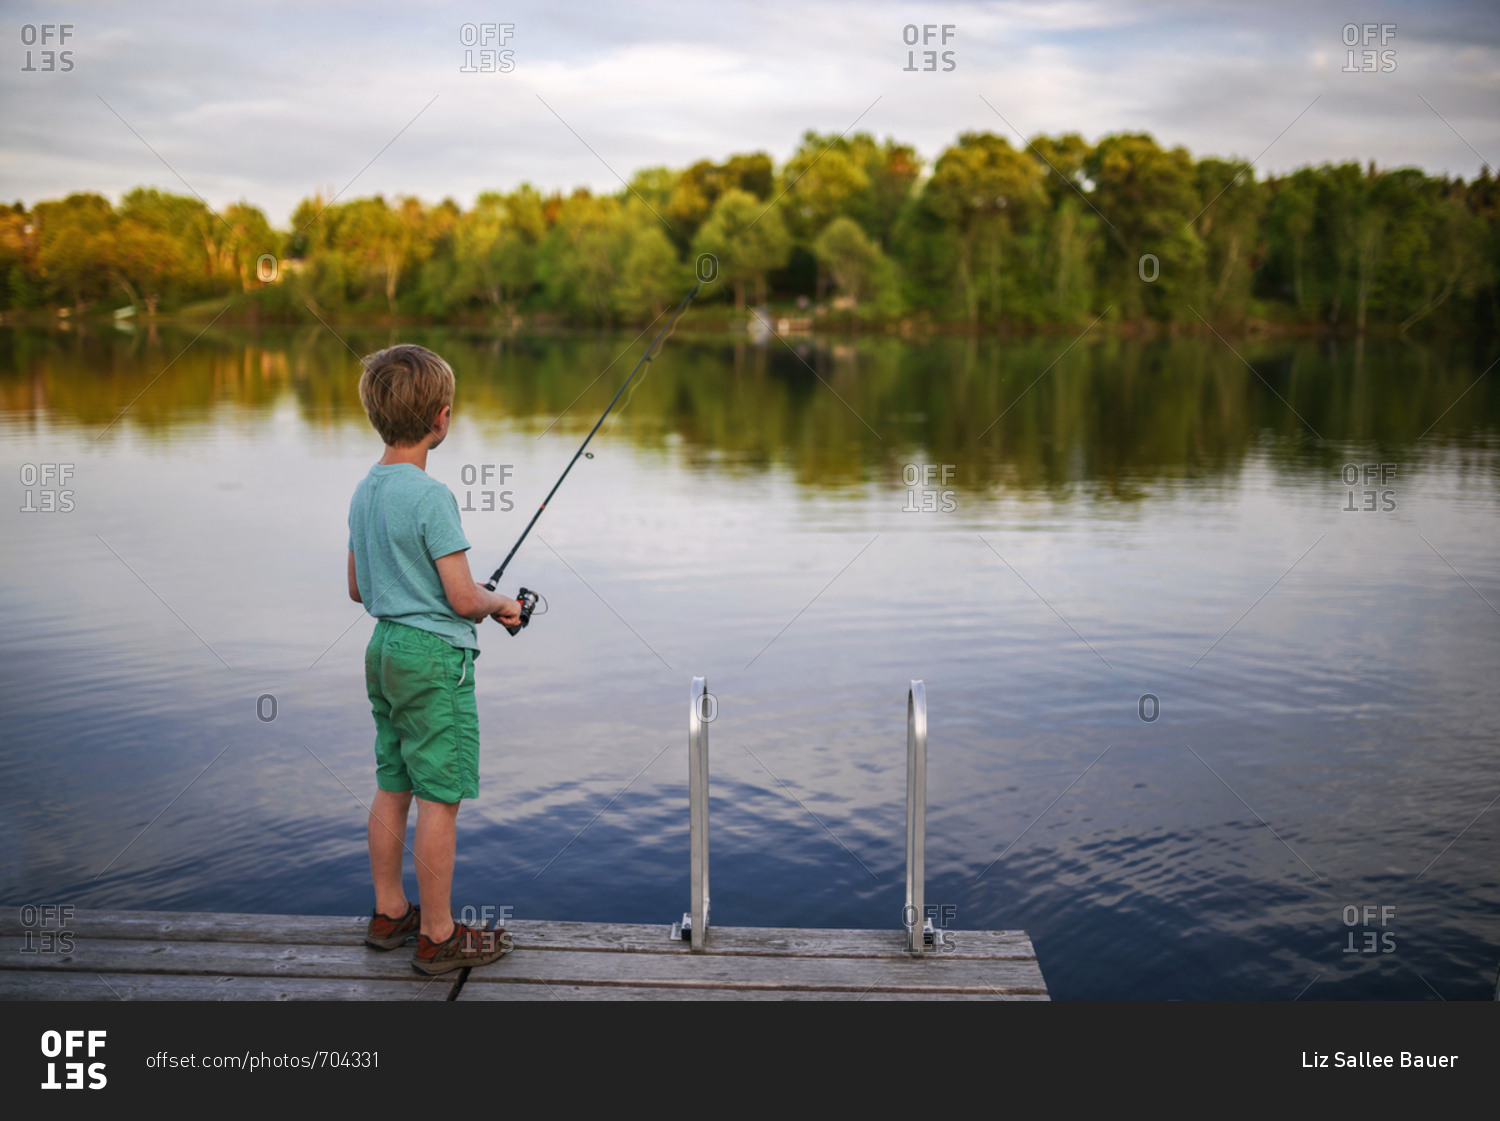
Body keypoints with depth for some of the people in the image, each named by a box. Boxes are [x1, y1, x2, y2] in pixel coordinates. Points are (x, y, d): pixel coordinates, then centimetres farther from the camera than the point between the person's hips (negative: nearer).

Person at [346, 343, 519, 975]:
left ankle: (389, 915, 28)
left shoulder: (364, 491, 8)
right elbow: (464, 599, -19)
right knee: (439, 800, 0)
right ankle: (437, 936, 8)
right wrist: (501, 604, 1)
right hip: (435, 659, -9)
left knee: (392, 788, 16)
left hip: (384, 649, 9)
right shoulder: (431, 497, -19)